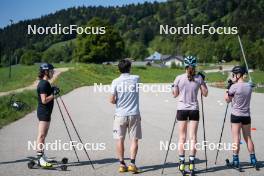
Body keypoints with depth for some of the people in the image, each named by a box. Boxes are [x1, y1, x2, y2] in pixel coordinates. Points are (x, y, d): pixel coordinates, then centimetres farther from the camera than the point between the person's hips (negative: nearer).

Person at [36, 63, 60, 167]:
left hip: (46, 112, 10)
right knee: (41, 135, -11)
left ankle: (42, 156, 21)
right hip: (43, 112, -10)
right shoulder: (43, 84, -16)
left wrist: (53, 91, 10)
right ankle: (40, 158, -12)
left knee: (43, 135, 14)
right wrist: (54, 94, -15)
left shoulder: (45, 83, 15)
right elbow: (44, 100, -21)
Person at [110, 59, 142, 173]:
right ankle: (132, 163, -3)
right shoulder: (136, 78, 0)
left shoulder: (116, 82, -5)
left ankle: (122, 164, 10)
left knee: (120, 140, 7)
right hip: (134, 114, 0)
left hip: (120, 114, 0)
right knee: (134, 139, 5)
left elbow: (112, 100, -7)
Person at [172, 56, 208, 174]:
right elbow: (205, 93, 6)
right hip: (194, 109, 0)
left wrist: (173, 86, 19)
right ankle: (191, 163, 5)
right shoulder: (199, 78, -4)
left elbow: (175, 94, 3)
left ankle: (182, 163, 8)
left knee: (182, 138, 7)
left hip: (182, 109, 0)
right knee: (193, 137, 5)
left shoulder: (179, 78, -5)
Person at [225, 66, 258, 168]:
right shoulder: (249, 86, 4)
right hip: (246, 115, 5)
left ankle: (235, 160, 1)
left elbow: (227, 99, -3)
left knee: (236, 138, -1)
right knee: (248, 138, 13)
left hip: (236, 115, -5)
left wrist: (228, 87, 4)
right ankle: (253, 160, 17)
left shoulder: (234, 87, -13)